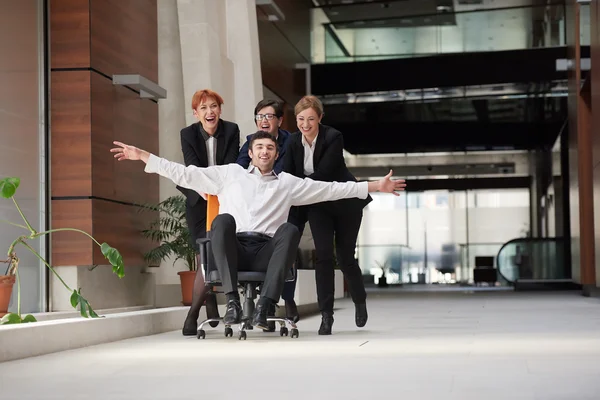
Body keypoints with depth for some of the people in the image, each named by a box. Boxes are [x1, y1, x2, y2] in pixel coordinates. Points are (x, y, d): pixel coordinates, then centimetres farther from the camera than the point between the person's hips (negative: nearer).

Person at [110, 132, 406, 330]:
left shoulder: (288, 183, 21)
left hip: (266, 252, 1)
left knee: (290, 230, -30)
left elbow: (331, 189, 19)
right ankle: (232, 301, -35)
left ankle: (264, 306, -36)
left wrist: (375, 186, 14)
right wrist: (142, 156, 10)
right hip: (233, 248, 0)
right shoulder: (229, 173, 19)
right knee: (224, 218, -32)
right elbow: (184, 174, 16)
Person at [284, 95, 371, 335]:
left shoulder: (333, 138, -22)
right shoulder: (293, 142, -6)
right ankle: (326, 315, -5)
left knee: (345, 256, 4)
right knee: (323, 255, -9)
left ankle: (360, 301, 31)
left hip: (346, 203, -3)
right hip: (318, 205, 3)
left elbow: (322, 174, -27)